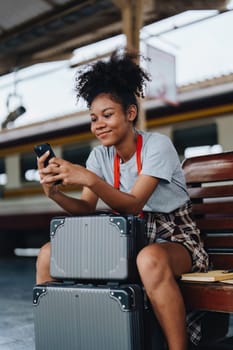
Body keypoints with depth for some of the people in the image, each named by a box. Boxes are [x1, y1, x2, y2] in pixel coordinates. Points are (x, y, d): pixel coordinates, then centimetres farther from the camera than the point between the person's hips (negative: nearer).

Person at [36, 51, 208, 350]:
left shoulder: (157, 145, -14)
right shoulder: (100, 155, 3)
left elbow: (133, 205, -23)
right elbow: (86, 209, -4)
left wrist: (89, 179, -37)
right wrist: (54, 193, -24)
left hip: (174, 240, -5)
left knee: (150, 259, -43)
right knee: (48, 255, -8)